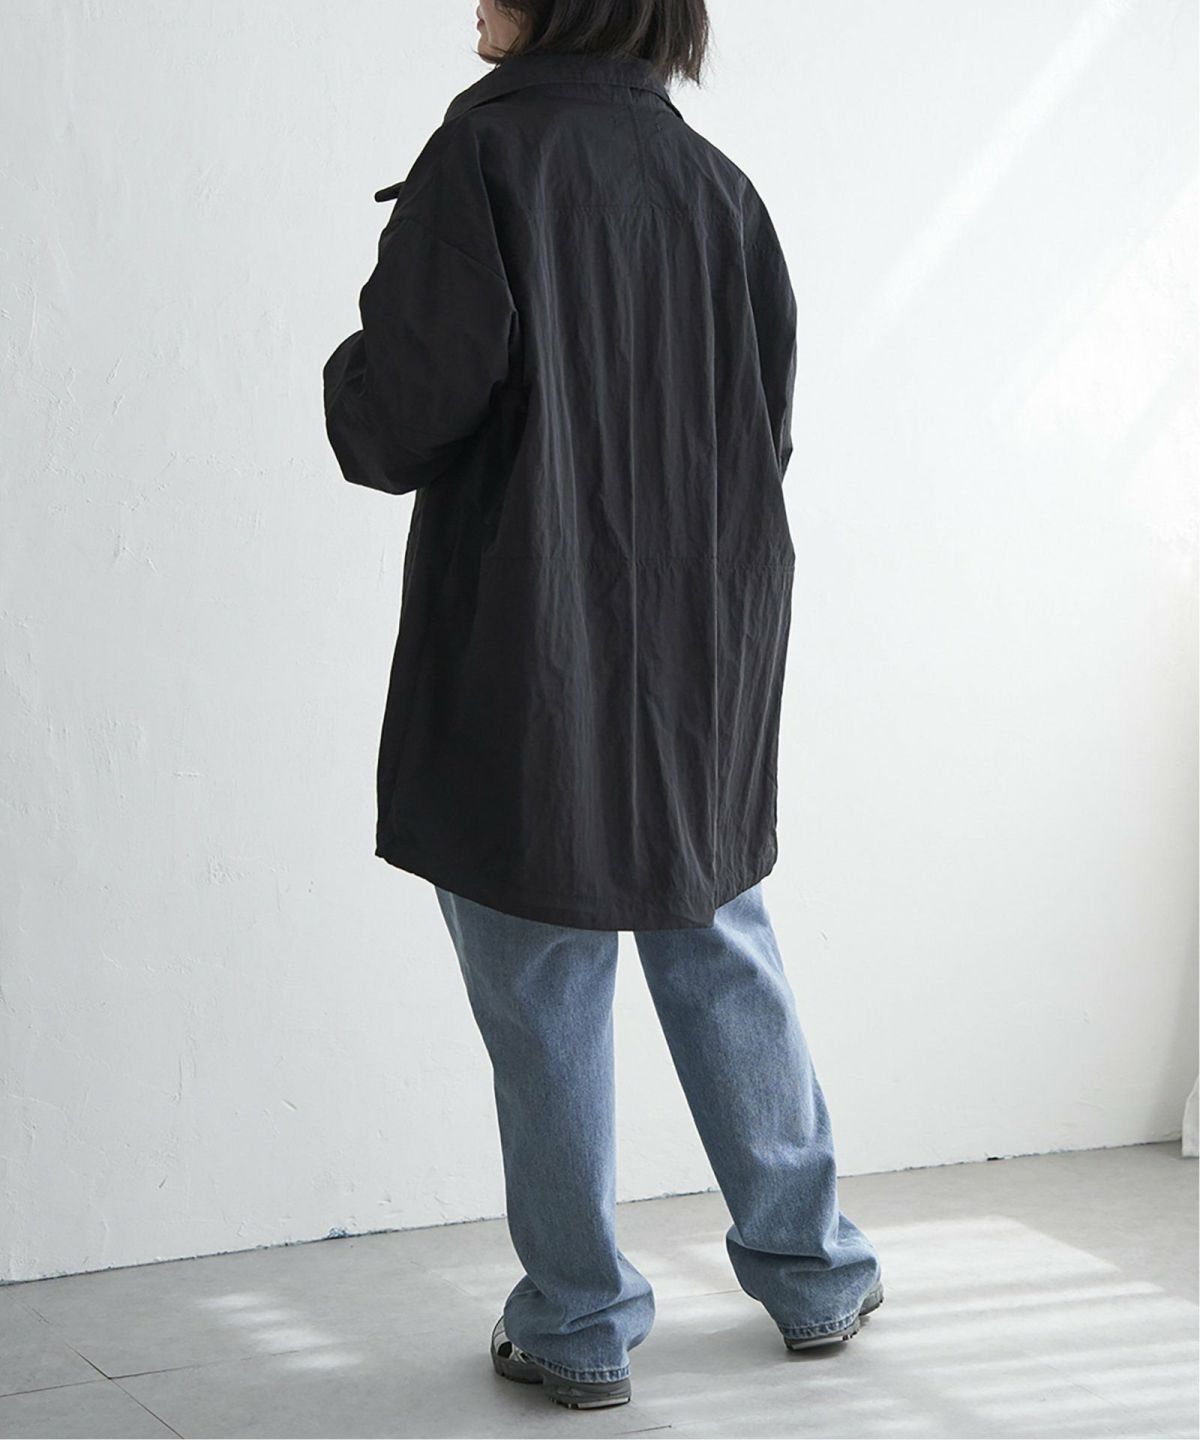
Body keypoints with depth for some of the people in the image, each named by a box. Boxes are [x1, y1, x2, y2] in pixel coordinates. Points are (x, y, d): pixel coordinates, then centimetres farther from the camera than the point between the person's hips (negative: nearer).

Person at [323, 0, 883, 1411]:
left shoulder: (491, 145, -13)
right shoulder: (718, 184, 4)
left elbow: (398, 416, -18)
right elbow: (766, 427, 9)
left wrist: (351, 384, 3)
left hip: (528, 659, -5)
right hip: (703, 658, 6)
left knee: (546, 1000, 6)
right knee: (721, 962, 18)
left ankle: (578, 1324, 16)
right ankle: (811, 1271, 29)